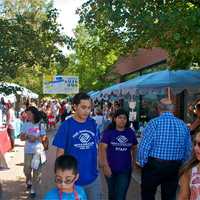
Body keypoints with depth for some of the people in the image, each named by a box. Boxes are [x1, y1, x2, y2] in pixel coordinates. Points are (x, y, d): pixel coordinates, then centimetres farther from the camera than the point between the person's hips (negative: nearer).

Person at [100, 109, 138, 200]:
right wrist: (105, 166, -20)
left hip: (125, 169, 1)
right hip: (110, 168, 0)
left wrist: (133, 162, 10)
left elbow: (134, 148, 13)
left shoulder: (130, 132, 0)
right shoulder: (108, 132, -7)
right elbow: (103, 148, -13)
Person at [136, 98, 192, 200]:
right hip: (174, 168, 4)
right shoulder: (183, 125, 1)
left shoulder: (154, 123, -12)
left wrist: (141, 163, -1)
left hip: (154, 165, -4)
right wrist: (181, 165, 17)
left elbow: (144, 146, -15)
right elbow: (188, 149, 4)